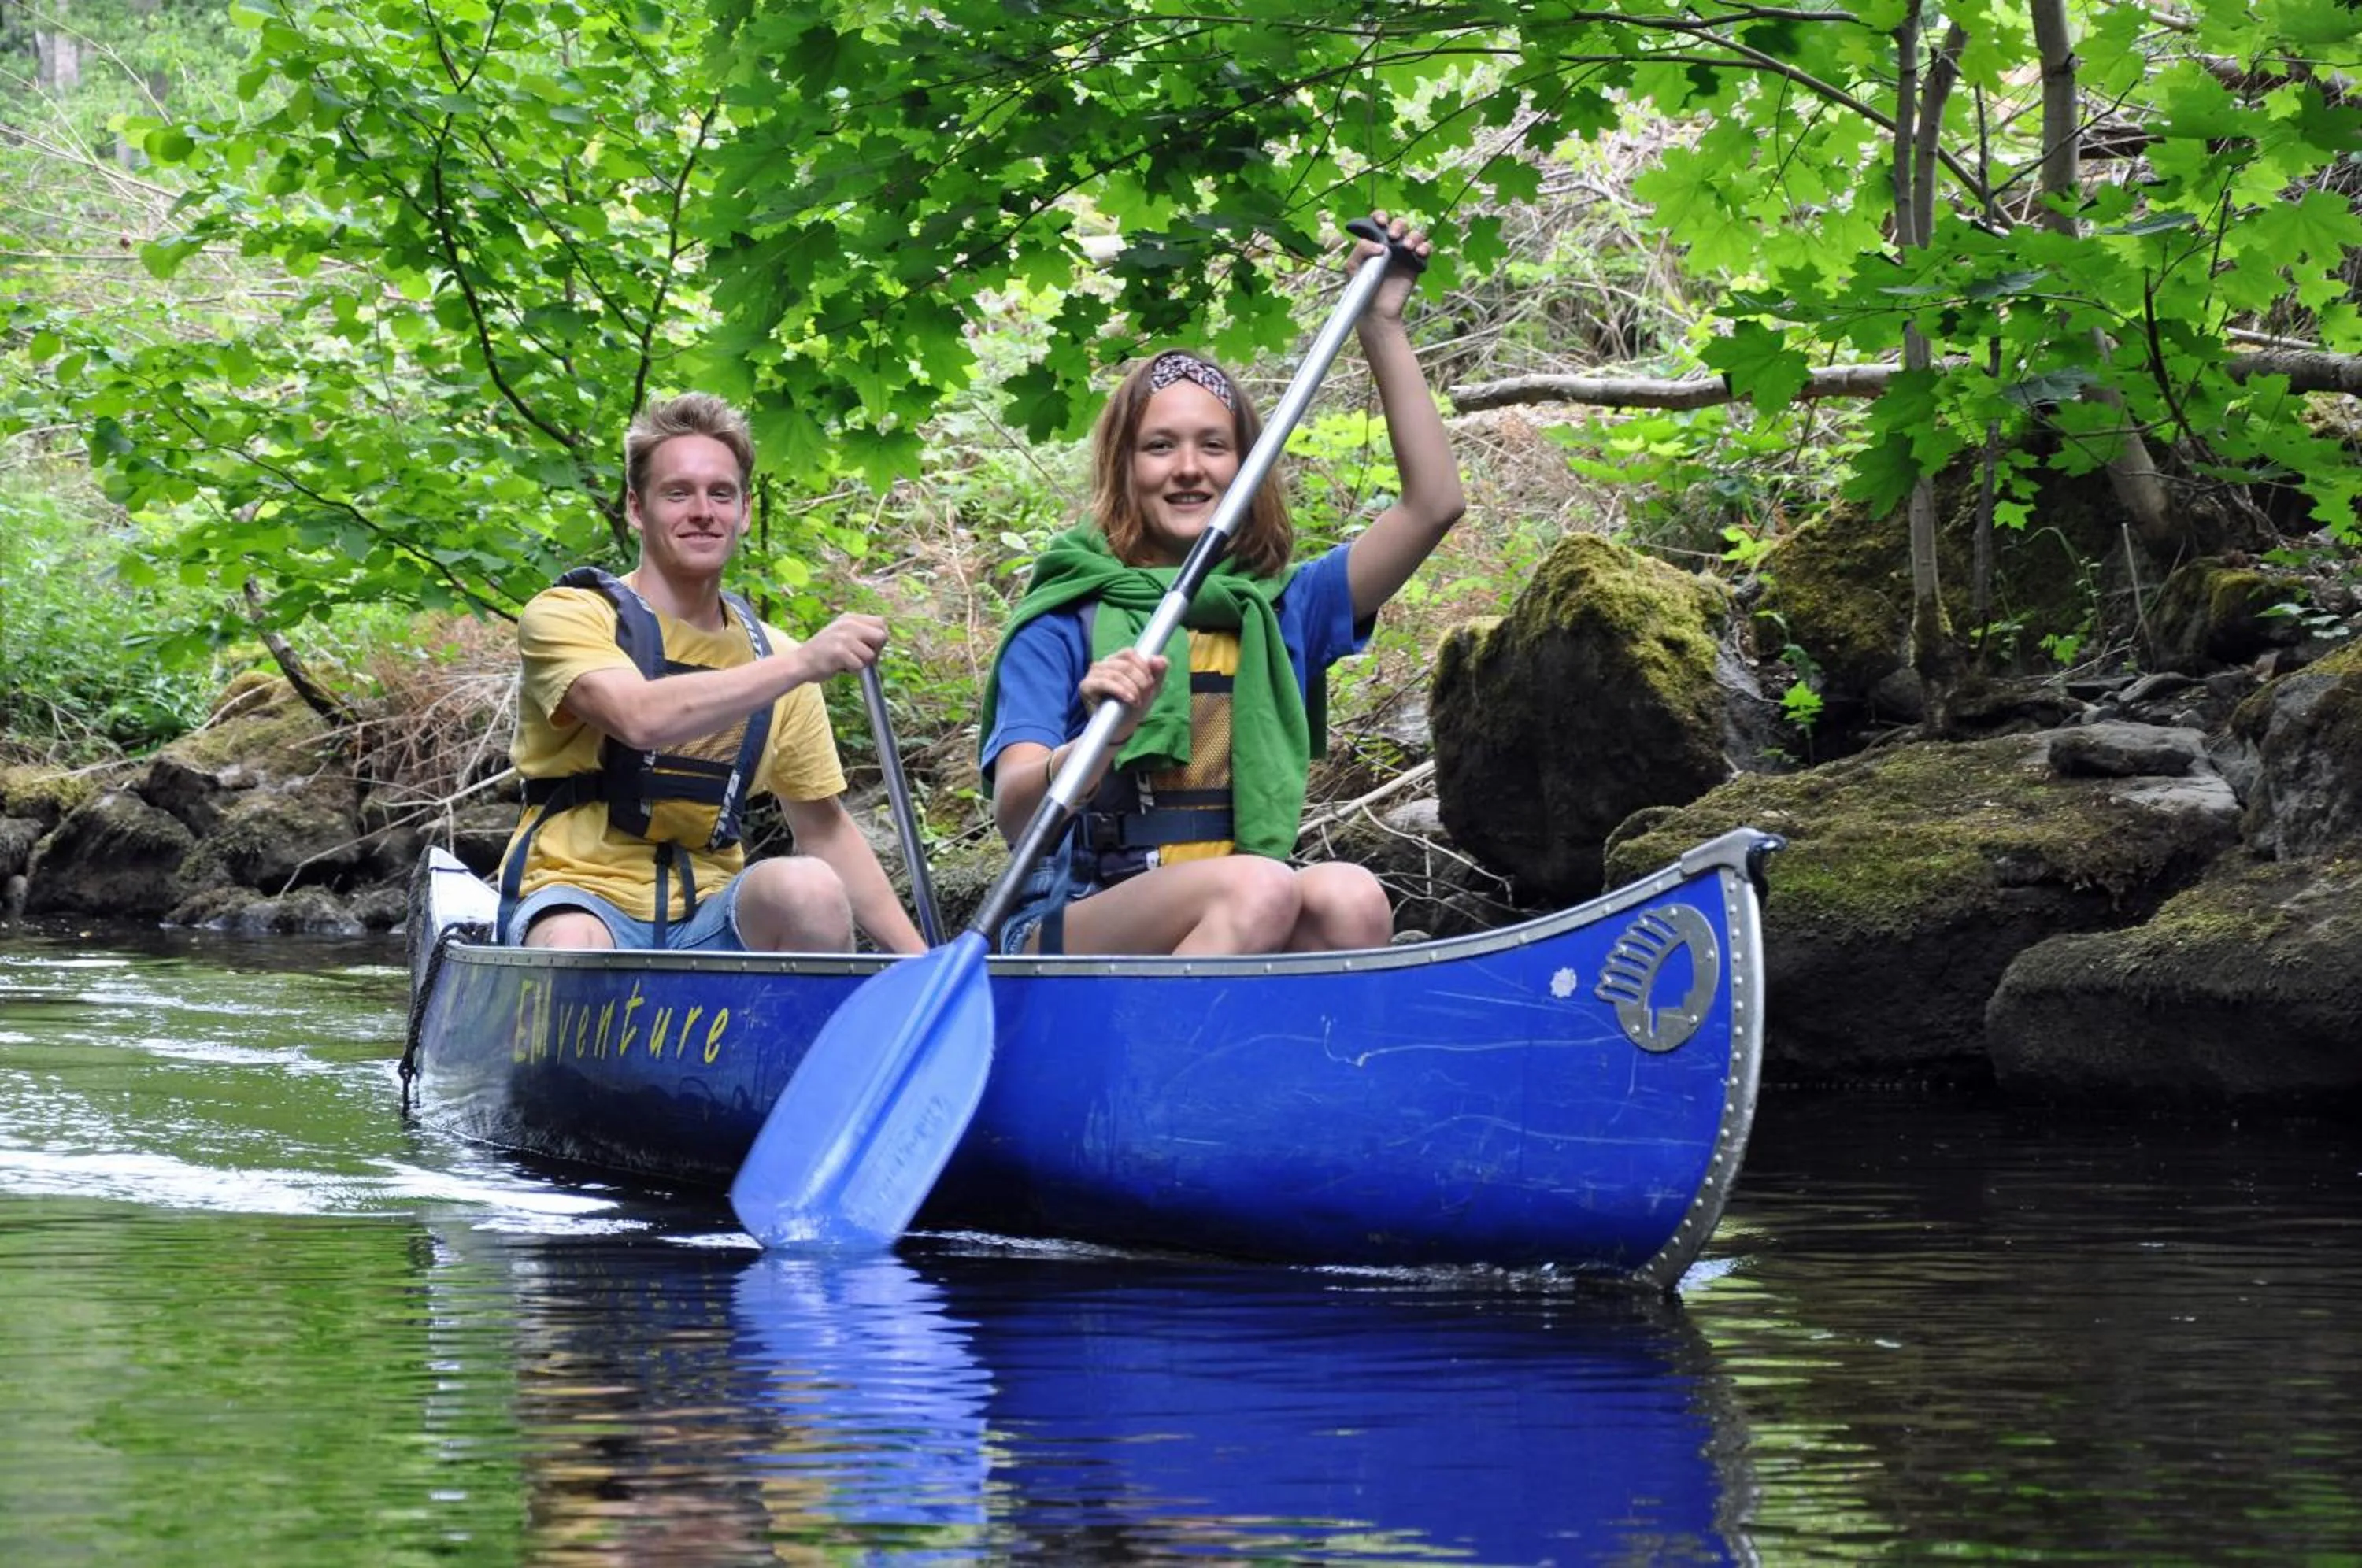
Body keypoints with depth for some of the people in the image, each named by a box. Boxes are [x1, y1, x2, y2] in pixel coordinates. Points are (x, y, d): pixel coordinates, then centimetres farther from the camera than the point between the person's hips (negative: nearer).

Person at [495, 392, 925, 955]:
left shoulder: (772, 656, 12)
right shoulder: (568, 617, -4)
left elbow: (825, 829, 18)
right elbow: (641, 717, -26)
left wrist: (920, 960, 8)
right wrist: (802, 664, -28)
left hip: (711, 918, 5)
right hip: (581, 897, -5)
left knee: (809, 887, -29)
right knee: (572, 945, -41)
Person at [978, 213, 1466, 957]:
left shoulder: (1281, 610, 17)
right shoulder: (1062, 624, 4)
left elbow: (1435, 503, 10)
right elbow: (1013, 812, -10)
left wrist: (1382, 326, 9)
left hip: (1239, 950, 4)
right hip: (1070, 930, -4)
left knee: (1348, 898, -30)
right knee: (1259, 888, -35)